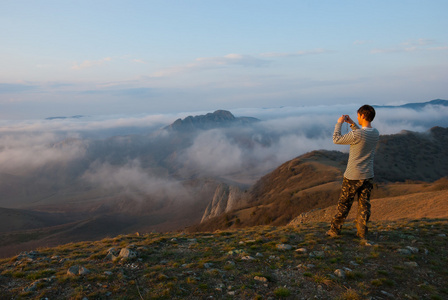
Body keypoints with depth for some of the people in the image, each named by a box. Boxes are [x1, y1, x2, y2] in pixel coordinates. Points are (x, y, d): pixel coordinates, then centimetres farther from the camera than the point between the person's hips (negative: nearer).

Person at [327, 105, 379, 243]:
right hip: (368, 176, 6)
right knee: (364, 205, 12)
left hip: (353, 177, -6)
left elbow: (336, 140, -11)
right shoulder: (376, 134, -1)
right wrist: (352, 124, 16)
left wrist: (339, 123, -1)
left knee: (344, 204, 8)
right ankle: (362, 233, 19)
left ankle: (335, 229, 21)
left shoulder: (357, 135, -23)